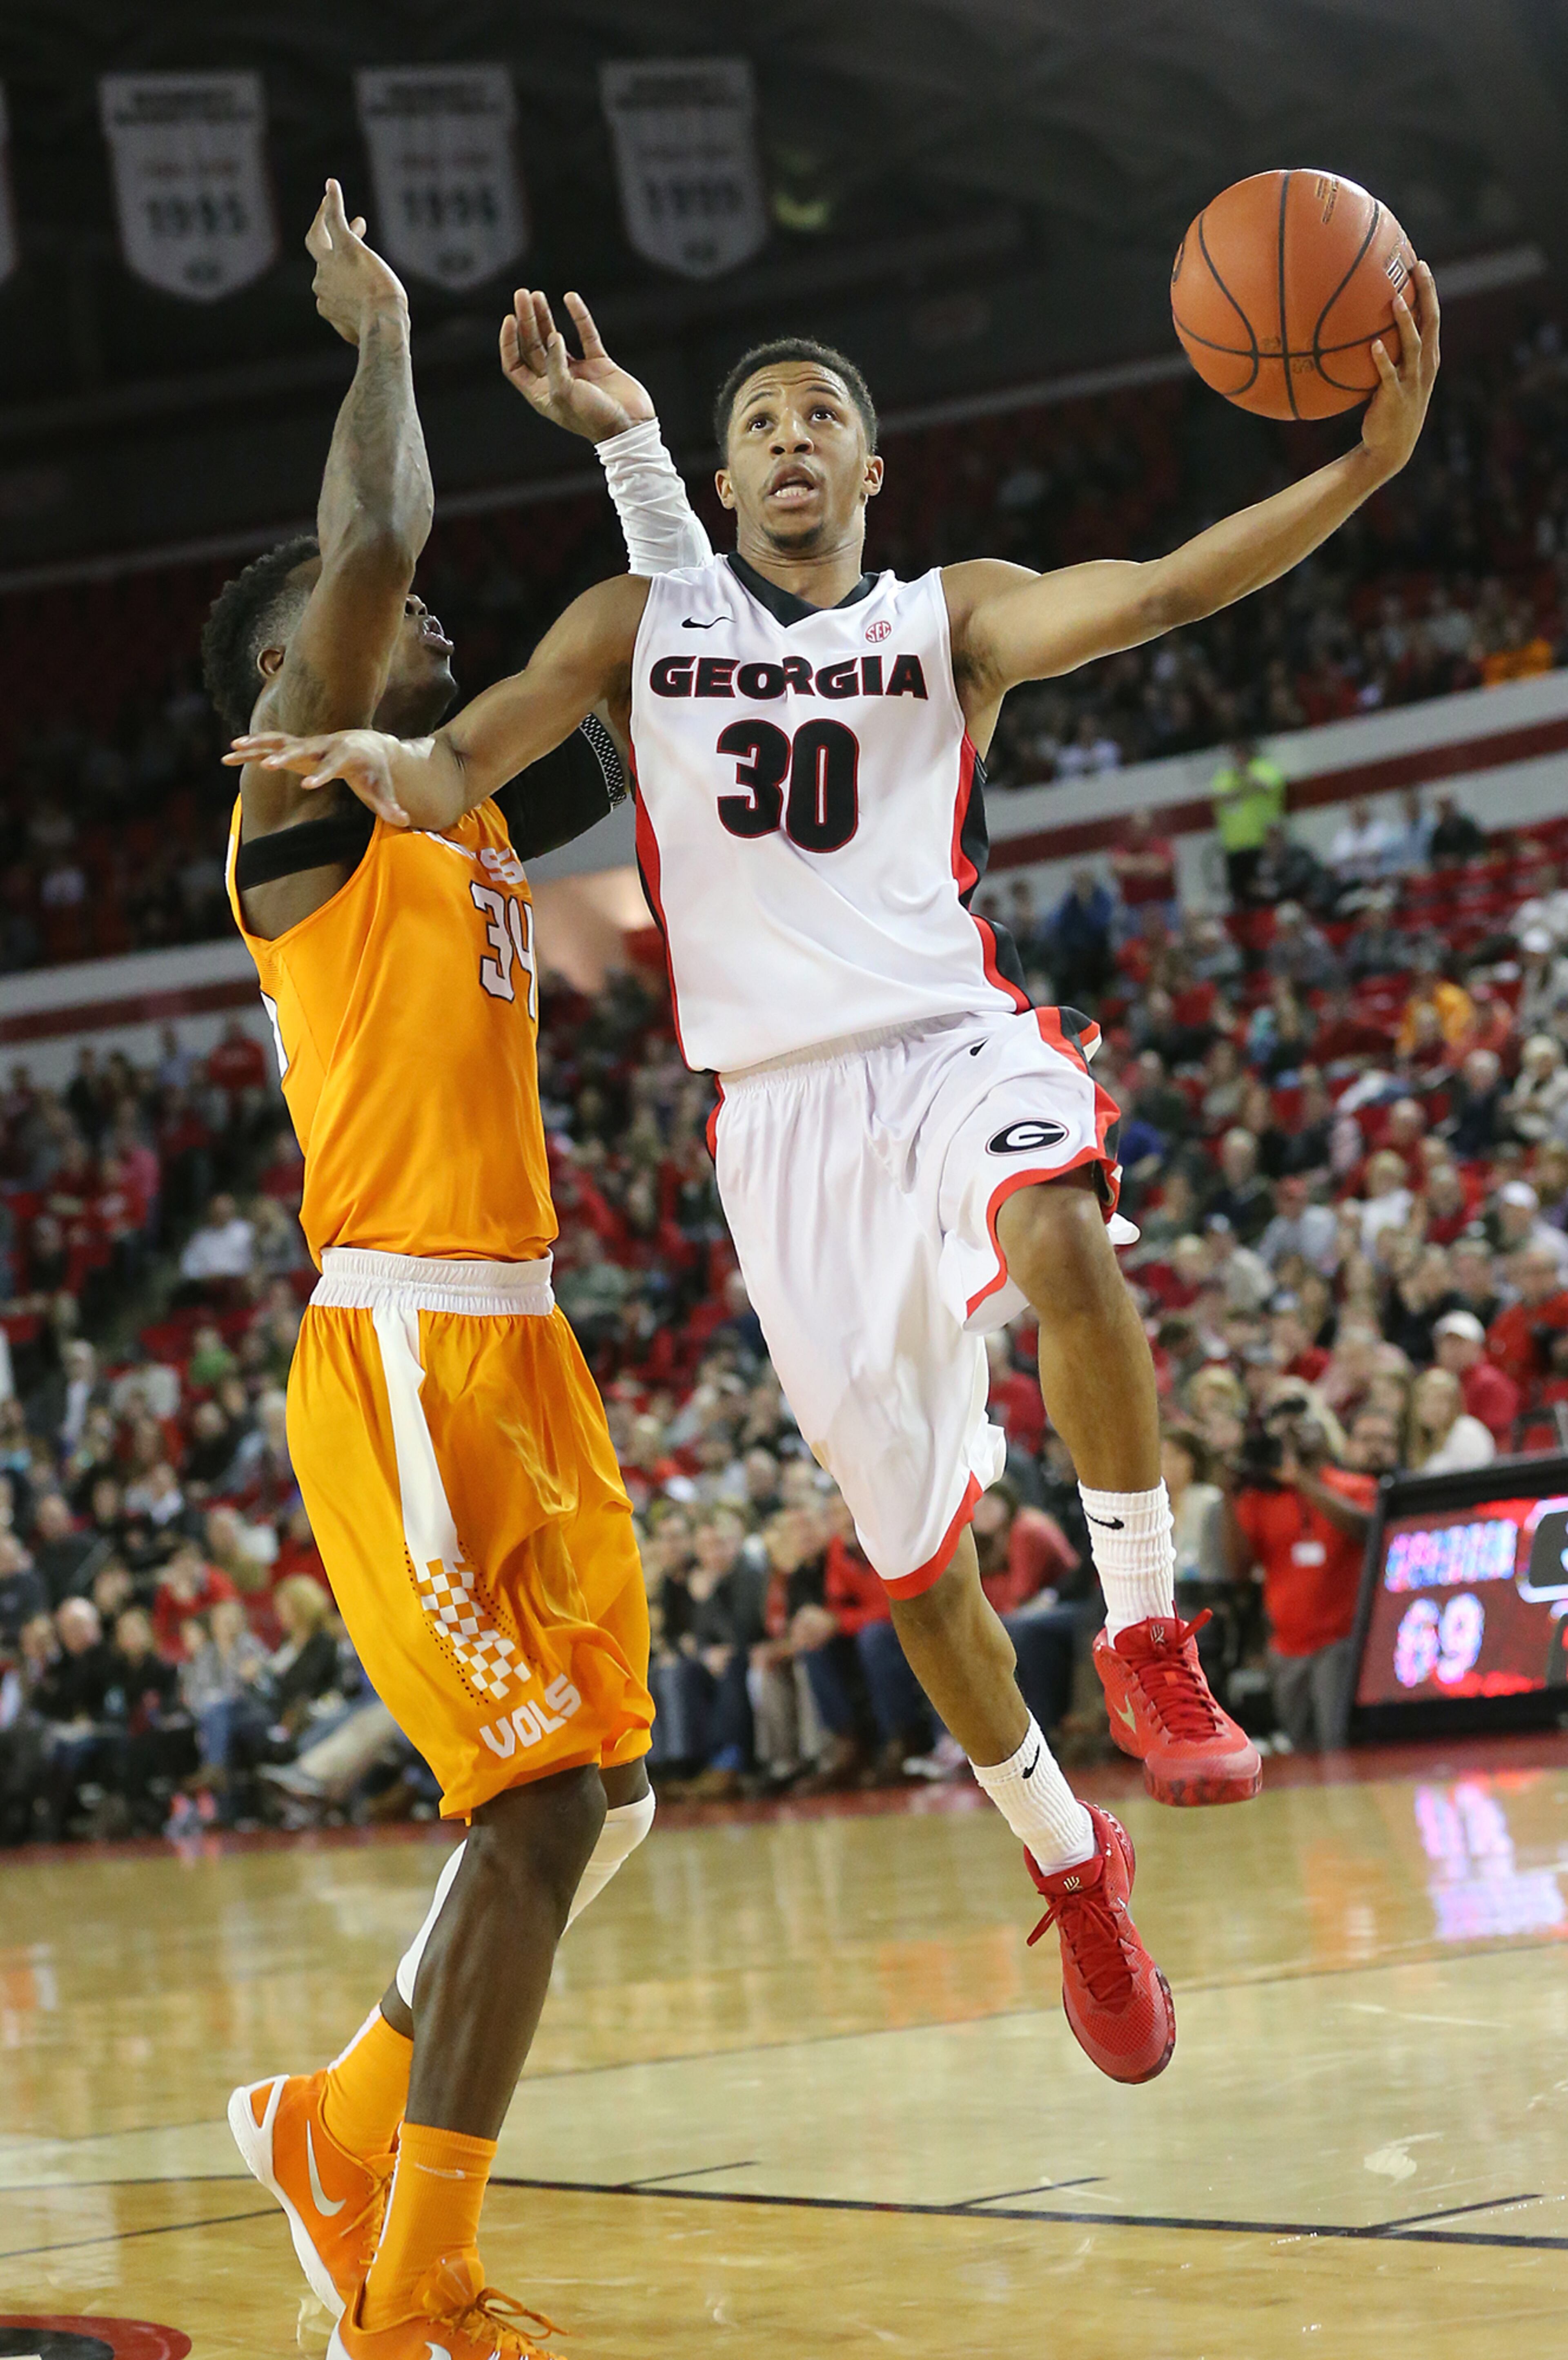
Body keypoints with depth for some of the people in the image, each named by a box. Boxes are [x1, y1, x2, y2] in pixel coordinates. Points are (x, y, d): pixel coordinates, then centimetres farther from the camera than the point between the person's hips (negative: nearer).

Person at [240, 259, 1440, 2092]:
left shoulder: (951, 618, 8)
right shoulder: (639, 623, 12)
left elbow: (1162, 588, -8)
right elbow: (468, 763, 3)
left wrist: (1366, 463, -25)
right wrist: (388, 760, -23)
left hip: (955, 1044, -2)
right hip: (781, 1106, 2)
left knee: (1059, 1236, -39)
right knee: (911, 1546, 4)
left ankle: (1147, 1644, -23)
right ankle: (1069, 1866, 25)